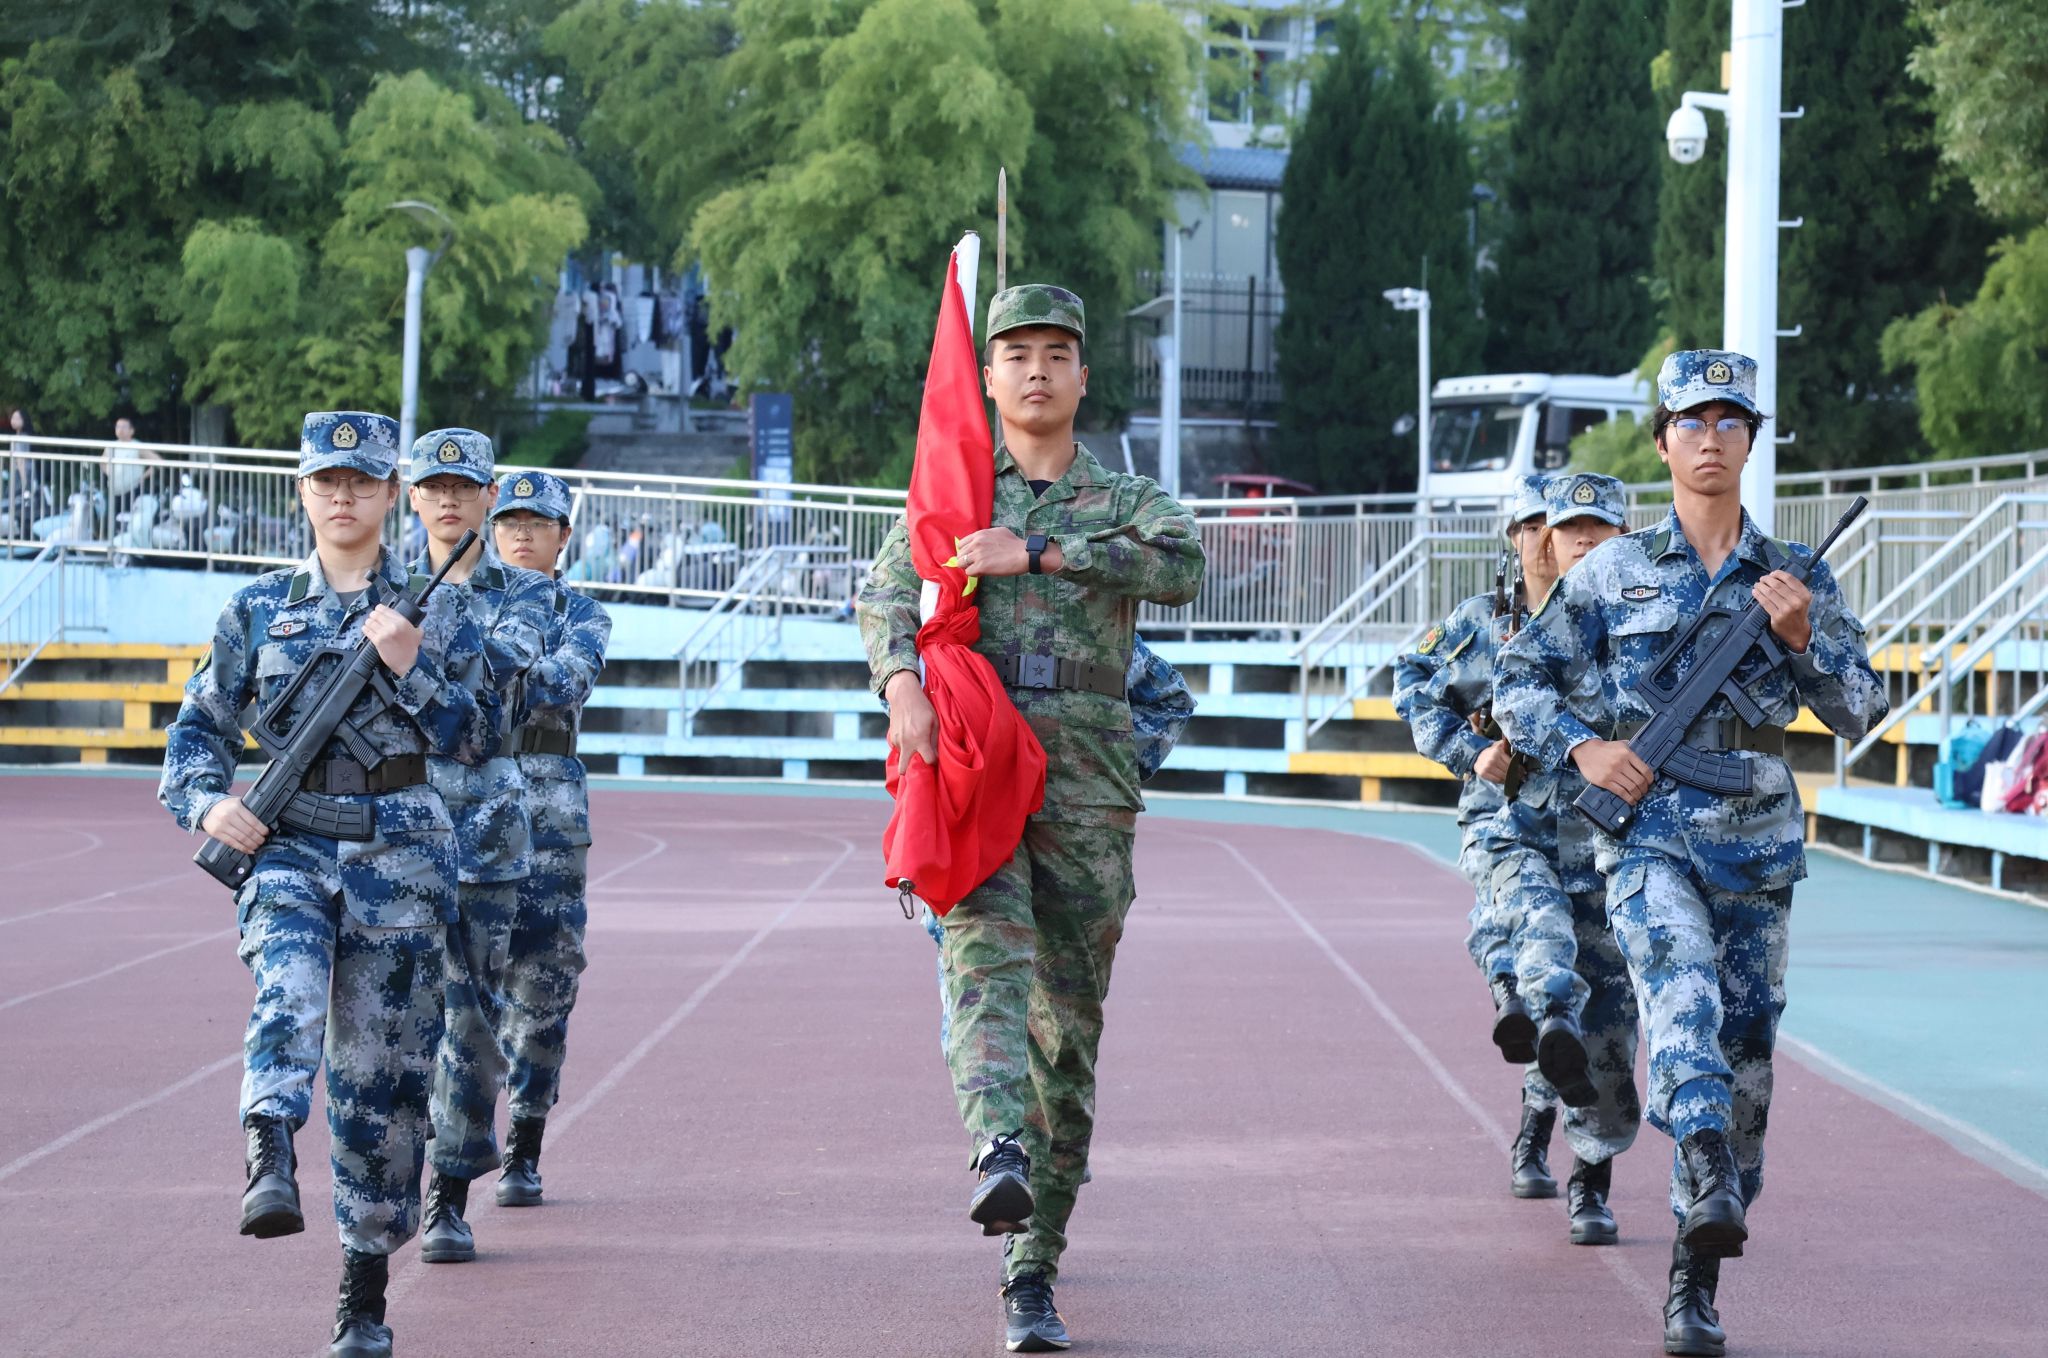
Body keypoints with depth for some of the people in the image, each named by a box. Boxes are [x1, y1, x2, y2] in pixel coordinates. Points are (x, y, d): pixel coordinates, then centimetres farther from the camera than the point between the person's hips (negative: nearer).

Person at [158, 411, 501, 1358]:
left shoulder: (434, 611, 8)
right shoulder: (258, 610, 11)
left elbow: (482, 738, 4)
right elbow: (199, 728, 13)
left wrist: (412, 667, -10)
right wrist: (207, 802, -7)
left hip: (400, 851, 0)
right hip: (286, 843, 0)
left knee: (382, 1069, 1)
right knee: (286, 994, -32)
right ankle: (270, 1169, -54)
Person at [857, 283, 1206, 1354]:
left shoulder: (1126, 501, 13)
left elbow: (1180, 566, -10)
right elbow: (887, 592, -2)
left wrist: (1037, 553, -17)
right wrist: (901, 685, -22)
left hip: (1086, 775, 1)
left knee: (1070, 1021, 1)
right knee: (986, 952, -26)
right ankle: (1000, 1154, -47)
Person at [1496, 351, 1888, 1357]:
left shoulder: (1797, 577, 9)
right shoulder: (1614, 573, 5)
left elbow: (1860, 713, 8)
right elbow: (1519, 680, 10)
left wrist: (1802, 638, -9)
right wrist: (1581, 747, -7)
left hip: (1758, 846, 3)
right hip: (1648, 834, -2)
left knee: (1743, 1057, 4)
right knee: (1685, 995, -31)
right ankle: (1708, 1187, -52)